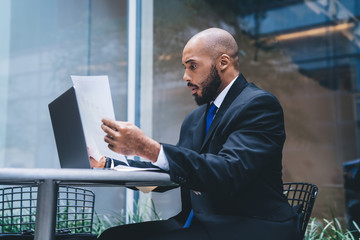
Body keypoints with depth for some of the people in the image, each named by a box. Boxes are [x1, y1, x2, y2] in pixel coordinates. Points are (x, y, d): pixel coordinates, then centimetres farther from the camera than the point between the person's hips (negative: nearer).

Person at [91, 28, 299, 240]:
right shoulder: (194, 119, 17)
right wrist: (106, 164, 6)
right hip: (196, 222, 7)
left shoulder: (260, 105, -10)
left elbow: (229, 173, -24)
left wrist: (148, 148, -29)